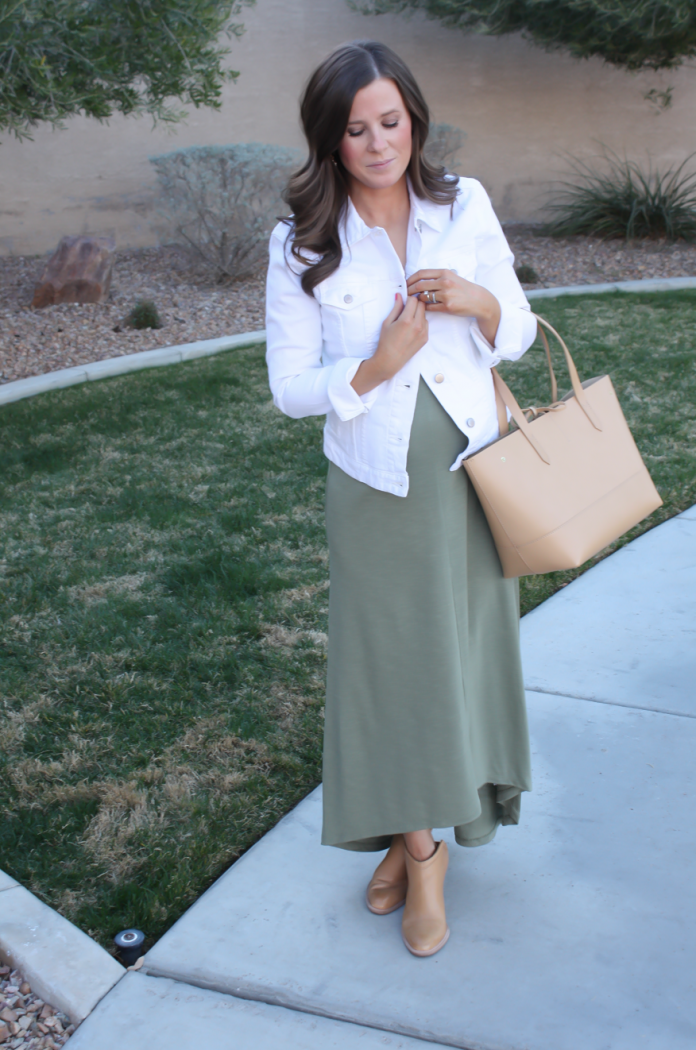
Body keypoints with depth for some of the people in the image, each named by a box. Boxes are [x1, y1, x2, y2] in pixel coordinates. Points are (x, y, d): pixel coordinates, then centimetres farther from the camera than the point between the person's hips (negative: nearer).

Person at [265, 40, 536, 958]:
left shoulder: (466, 207, 1)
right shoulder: (304, 246, -6)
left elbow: (519, 334, 7)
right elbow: (291, 386, -5)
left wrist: (478, 300, -14)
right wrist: (378, 366, -22)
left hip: (471, 470, 3)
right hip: (377, 487, -2)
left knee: (464, 652, 11)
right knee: (395, 659, 4)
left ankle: (419, 826, 34)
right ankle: (421, 845, 25)